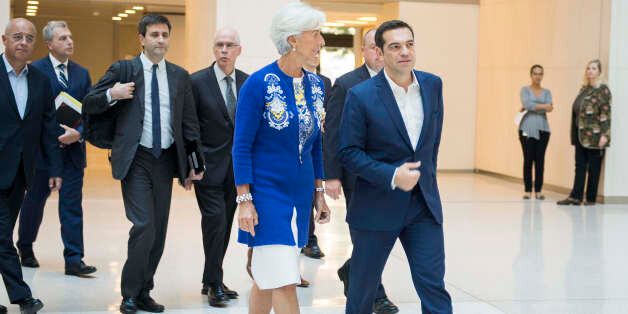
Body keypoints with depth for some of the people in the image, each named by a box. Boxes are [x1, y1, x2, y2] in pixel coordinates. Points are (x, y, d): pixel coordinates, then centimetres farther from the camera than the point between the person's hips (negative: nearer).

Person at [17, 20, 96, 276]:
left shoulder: (82, 73, 9)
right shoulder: (35, 71, -5)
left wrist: (78, 132, -13)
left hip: (72, 149, 3)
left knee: (72, 205, 0)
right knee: (34, 201, 13)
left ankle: (74, 260, 1)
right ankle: (25, 248, 35)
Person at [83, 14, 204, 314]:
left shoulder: (180, 76, 10)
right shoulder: (122, 70, 0)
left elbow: (189, 123, 11)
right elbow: (88, 105, 2)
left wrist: (192, 163, 7)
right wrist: (112, 94, -17)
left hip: (166, 160, 4)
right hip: (135, 160, -4)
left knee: (158, 232, 8)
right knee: (143, 226, -13)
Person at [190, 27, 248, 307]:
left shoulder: (248, 82, 6)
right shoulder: (198, 81, -6)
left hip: (237, 167, 4)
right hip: (209, 165, -4)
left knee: (225, 225, 9)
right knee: (215, 221, -10)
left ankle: (212, 281, 21)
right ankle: (214, 283, 2)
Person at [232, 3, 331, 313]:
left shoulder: (315, 84, 6)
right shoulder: (259, 83, -12)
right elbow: (242, 145, -11)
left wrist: (319, 192, 13)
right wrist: (244, 200, -14)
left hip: (301, 193, 6)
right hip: (267, 191, -6)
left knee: (267, 276, 14)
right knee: (284, 282, -8)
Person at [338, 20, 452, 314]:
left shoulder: (433, 85, 2)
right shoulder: (360, 96, -12)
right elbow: (348, 152, -10)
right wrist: (391, 176, -20)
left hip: (424, 203, 3)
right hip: (376, 206, -3)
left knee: (433, 286, 0)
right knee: (363, 287, 11)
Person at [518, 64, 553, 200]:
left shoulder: (547, 92, 13)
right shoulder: (525, 90, 6)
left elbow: (549, 108, -5)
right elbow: (527, 104, -12)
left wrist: (532, 107, -10)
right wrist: (543, 106, -11)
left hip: (542, 129, 2)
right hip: (527, 128, -2)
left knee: (540, 160, 0)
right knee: (528, 159, -3)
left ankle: (538, 191, 5)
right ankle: (528, 191, 1)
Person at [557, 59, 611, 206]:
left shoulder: (603, 89, -7)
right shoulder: (584, 88, 15)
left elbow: (605, 113, -12)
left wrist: (604, 135, -18)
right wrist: (574, 133, 13)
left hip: (594, 135, -7)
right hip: (581, 134, 7)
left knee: (593, 167, 2)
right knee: (580, 165, 5)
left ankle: (591, 198, 8)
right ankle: (576, 196, 6)